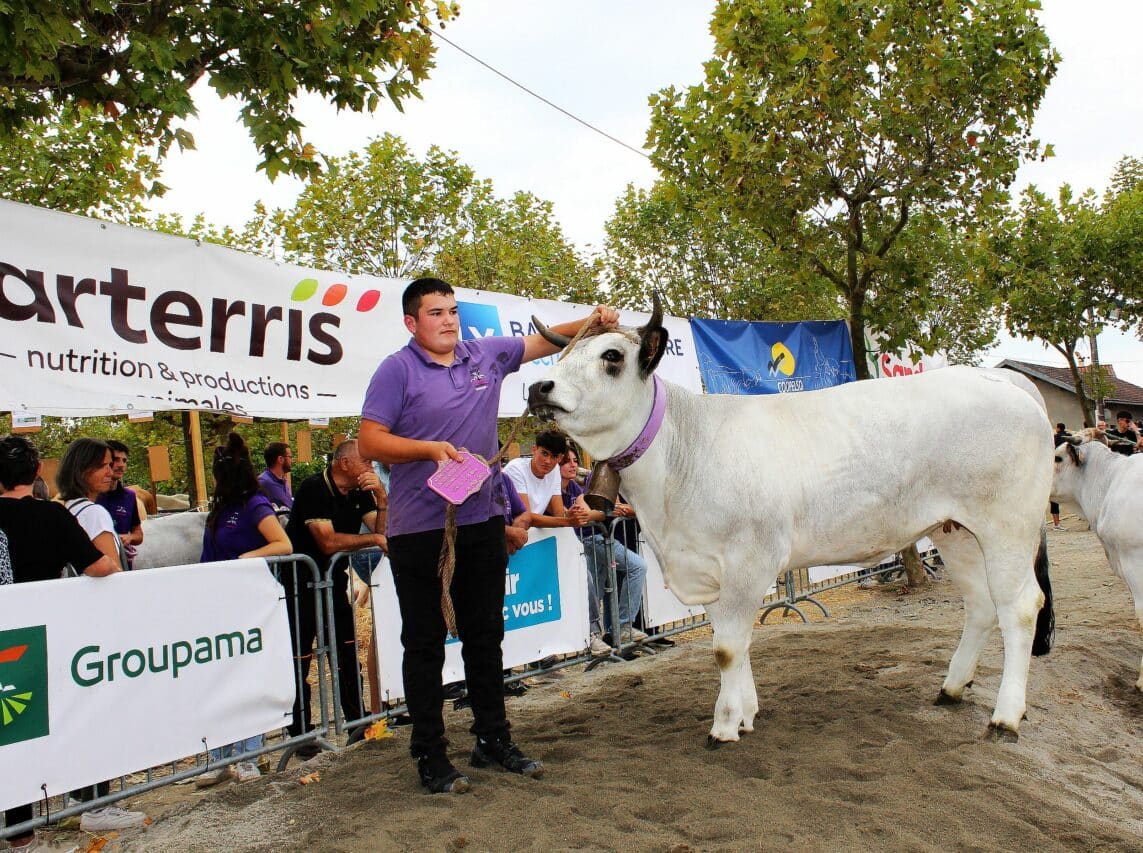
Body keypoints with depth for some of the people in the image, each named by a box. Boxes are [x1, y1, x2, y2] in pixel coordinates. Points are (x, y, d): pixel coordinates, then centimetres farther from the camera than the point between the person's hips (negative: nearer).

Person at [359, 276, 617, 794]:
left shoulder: (488, 355, 8)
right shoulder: (397, 370, -5)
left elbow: (545, 341, 16)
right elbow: (370, 441, -9)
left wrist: (591, 323, 0)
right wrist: (429, 449, -20)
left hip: (481, 523, 5)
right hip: (419, 531, -5)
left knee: (485, 637, 14)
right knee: (425, 643, 5)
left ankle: (493, 741, 28)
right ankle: (430, 756, 17)